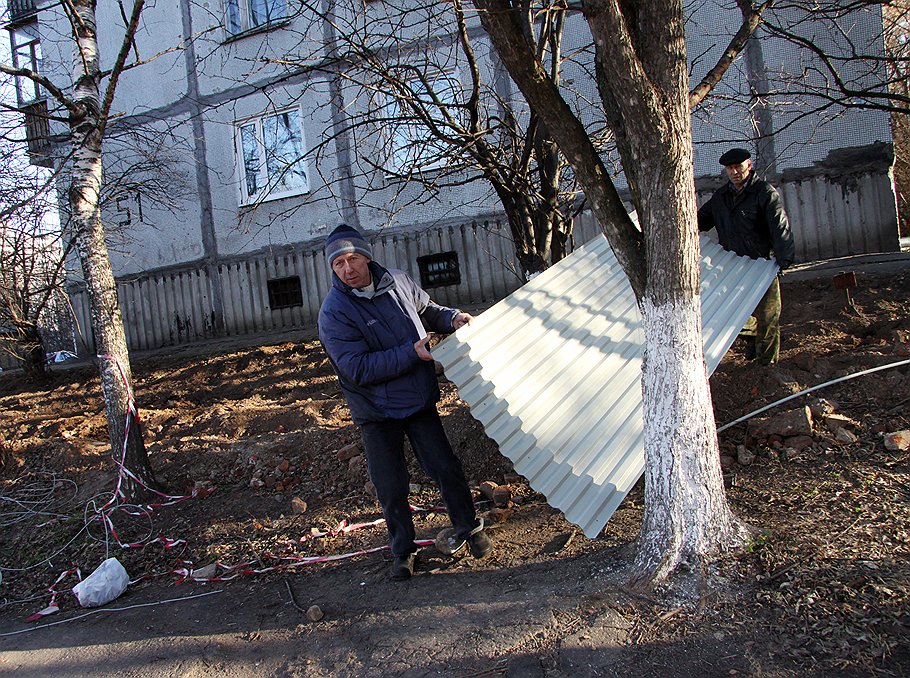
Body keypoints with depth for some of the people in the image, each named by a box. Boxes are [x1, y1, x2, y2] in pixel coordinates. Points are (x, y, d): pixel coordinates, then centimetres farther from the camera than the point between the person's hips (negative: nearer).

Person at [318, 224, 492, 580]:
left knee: (446, 468, 7)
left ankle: (469, 529, 30)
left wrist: (451, 318, -4)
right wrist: (411, 353, -25)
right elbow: (357, 369, -24)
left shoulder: (398, 282, -2)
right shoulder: (334, 313, -18)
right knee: (391, 489, 5)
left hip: (420, 400, 3)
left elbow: (428, 310, 18)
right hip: (377, 413, -3)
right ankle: (402, 550, 27)